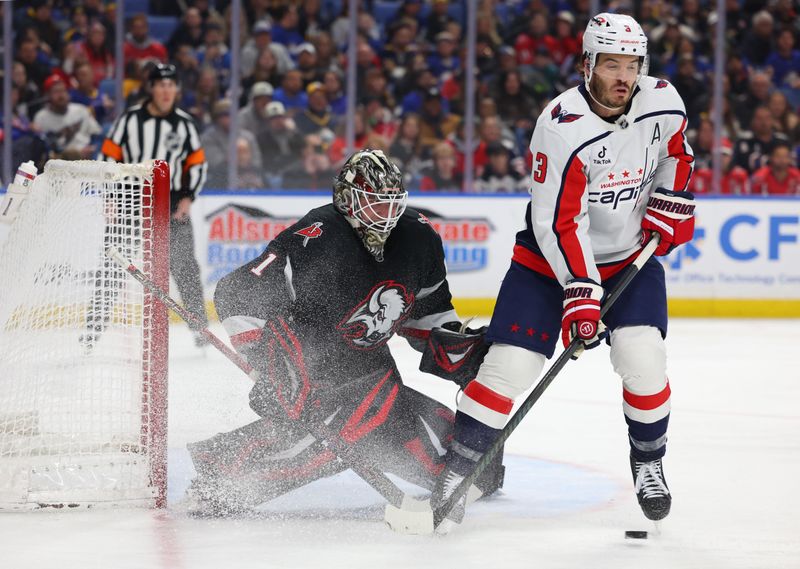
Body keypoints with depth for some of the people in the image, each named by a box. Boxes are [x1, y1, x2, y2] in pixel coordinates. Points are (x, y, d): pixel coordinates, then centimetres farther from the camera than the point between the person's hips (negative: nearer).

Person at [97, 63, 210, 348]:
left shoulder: (184, 124, 4)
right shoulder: (130, 119, -3)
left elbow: (197, 164, 10)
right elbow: (109, 156, 1)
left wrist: (188, 197, -3)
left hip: (171, 204, 1)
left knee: (184, 265, -3)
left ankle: (200, 327, 6)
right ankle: (95, 323, 2)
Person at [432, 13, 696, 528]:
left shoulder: (663, 102, -11)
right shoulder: (562, 128, -27)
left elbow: (676, 152, 14)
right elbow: (558, 223, -26)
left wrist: (671, 203, -1)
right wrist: (580, 291, -30)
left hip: (631, 253, 3)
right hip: (552, 256, -3)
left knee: (642, 357, -15)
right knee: (510, 364, -12)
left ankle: (648, 463, 9)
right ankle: (457, 473, -1)